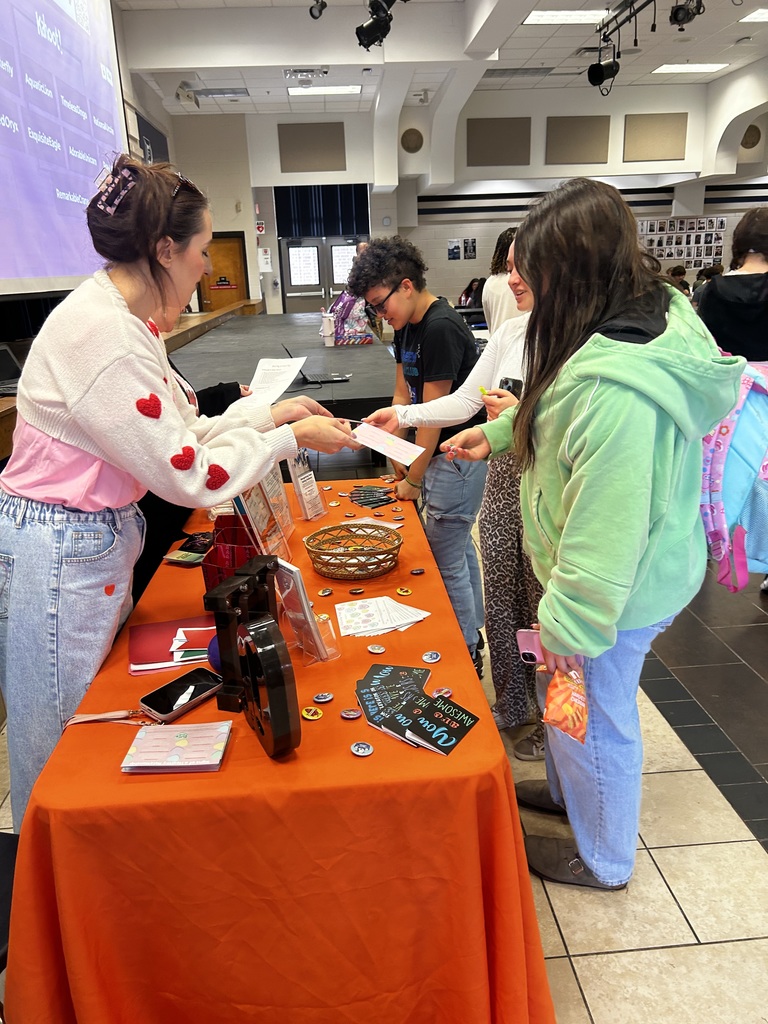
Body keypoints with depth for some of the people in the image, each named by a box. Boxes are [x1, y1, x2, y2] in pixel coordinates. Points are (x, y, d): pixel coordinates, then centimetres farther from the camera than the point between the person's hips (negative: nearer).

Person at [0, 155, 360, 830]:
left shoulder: (119, 319, 7)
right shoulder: (102, 336, -25)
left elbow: (172, 436, 10)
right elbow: (190, 476, -23)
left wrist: (267, 413, 5)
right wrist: (291, 438, -13)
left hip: (99, 539, 10)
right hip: (58, 553, -10)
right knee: (60, 756, 10)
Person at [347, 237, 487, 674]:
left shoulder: (441, 329, -22)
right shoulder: (408, 326, 8)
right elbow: (403, 394, 12)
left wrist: (414, 479, -12)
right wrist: (398, 456, 7)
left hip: (457, 457, -10)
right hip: (438, 451, 10)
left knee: (446, 561, -1)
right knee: (460, 545, 20)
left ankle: (466, 654, 17)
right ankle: (472, 634, 38)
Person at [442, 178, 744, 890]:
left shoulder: (616, 389, -35)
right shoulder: (652, 313, -1)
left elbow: (607, 524, -31)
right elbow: (564, 411, 15)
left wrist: (569, 618, -20)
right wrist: (496, 432, 11)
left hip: (615, 591, -9)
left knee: (596, 720, 15)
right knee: (562, 693, 28)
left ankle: (602, 860, 43)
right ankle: (566, 790, 56)